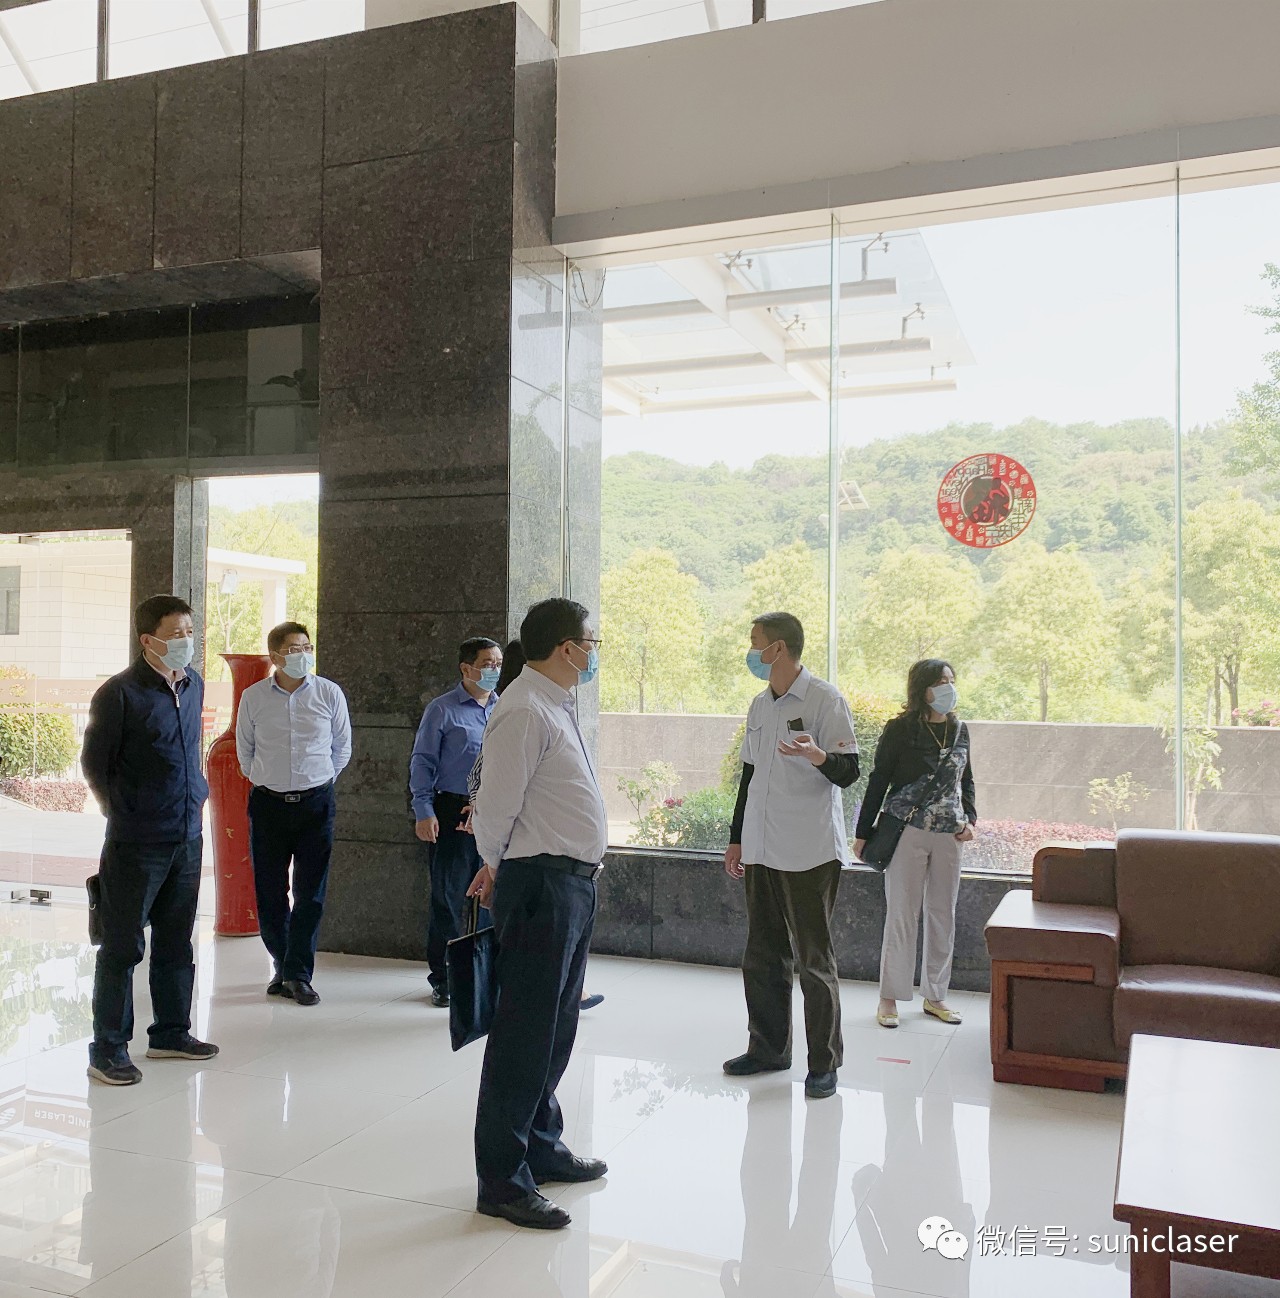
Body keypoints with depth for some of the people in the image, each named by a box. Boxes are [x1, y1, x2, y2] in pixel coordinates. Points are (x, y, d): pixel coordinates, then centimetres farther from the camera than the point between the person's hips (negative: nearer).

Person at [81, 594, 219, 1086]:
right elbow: (94, 764, -7)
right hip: (137, 843, -7)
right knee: (123, 947, 3)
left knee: (176, 941, 16)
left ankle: (171, 1032, 29)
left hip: (188, 838, 7)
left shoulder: (194, 685, 8)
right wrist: (125, 818, -4)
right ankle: (108, 1050, 14)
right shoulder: (119, 693, -13)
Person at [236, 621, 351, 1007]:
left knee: (311, 892, -1)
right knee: (269, 891, 6)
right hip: (267, 803, 1)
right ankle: (282, 965, 23)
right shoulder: (253, 697, 0)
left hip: (315, 801, -1)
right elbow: (244, 749, 15)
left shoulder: (329, 693, -2)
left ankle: (297, 974, 8)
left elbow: (342, 746, 11)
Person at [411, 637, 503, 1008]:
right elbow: (422, 762, -3)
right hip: (454, 812, -4)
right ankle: (442, 977, 16)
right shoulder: (442, 710, -3)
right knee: (448, 896, 3)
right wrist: (424, 811, -10)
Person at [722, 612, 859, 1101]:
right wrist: (736, 838, 19)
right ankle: (768, 1047, 27)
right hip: (762, 852, 8)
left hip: (809, 854, -7)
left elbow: (849, 771, -14)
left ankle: (824, 1063, 12)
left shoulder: (825, 700, -10)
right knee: (762, 955, 14)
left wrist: (817, 756, -35)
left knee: (814, 959, 0)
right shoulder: (759, 706, 14)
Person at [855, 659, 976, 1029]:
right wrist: (863, 832, -4)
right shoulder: (900, 729, -7)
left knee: (943, 915, 10)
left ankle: (935, 995, 23)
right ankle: (889, 997, 11)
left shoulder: (960, 730, 8)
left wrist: (969, 819, 3)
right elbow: (878, 782, -4)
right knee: (901, 914, 0)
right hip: (907, 832, -5)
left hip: (948, 835, 5)